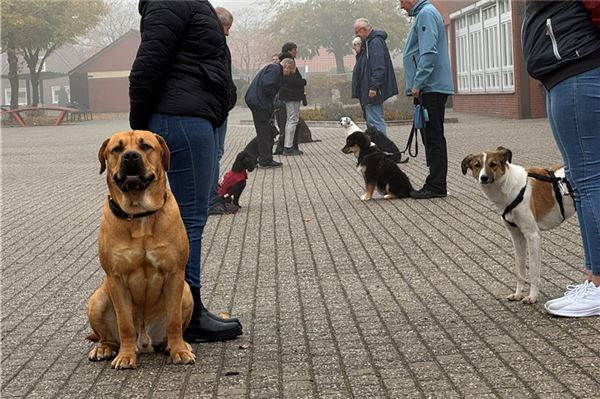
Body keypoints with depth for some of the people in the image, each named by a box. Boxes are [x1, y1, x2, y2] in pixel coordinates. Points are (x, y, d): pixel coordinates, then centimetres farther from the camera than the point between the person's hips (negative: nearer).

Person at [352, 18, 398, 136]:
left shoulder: (375, 42, -13)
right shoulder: (368, 42, 20)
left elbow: (379, 67, -23)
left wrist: (374, 86, -26)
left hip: (372, 91, -11)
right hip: (368, 91, 11)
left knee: (375, 122, -14)